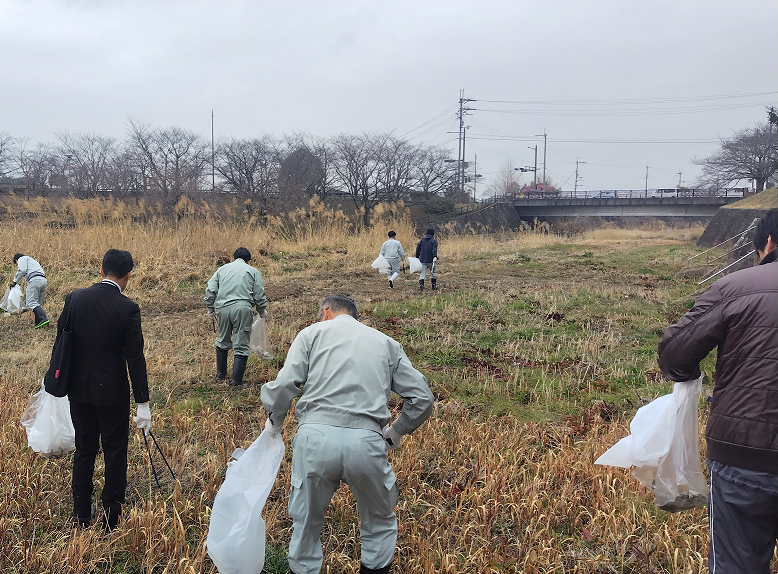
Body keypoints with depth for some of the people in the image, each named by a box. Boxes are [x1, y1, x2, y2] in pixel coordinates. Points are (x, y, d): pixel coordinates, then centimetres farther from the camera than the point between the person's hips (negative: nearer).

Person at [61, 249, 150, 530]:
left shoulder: (74, 299, -3)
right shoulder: (128, 308, -16)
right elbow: (135, 358, -15)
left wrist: (62, 381, 20)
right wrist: (143, 402, -10)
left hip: (79, 389, 4)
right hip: (112, 391, -4)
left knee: (84, 451, 17)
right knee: (115, 454, 8)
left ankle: (81, 515, 28)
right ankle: (112, 517, 16)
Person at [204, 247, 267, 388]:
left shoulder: (222, 269, 20)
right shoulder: (253, 272, 12)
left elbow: (210, 290, 10)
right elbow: (259, 296, 6)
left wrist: (210, 309, 19)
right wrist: (262, 312, 21)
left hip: (222, 308, 3)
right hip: (242, 309, -3)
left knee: (223, 341, 23)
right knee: (241, 346, 0)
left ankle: (221, 375, 32)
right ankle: (236, 381, -3)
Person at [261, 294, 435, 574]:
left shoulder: (312, 332, 14)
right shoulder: (386, 343, 20)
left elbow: (284, 385, -1)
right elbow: (422, 399, 13)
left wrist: (274, 422, 17)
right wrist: (396, 431, 28)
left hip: (315, 437, -1)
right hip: (365, 442, 1)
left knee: (306, 522, 21)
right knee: (380, 523, 24)